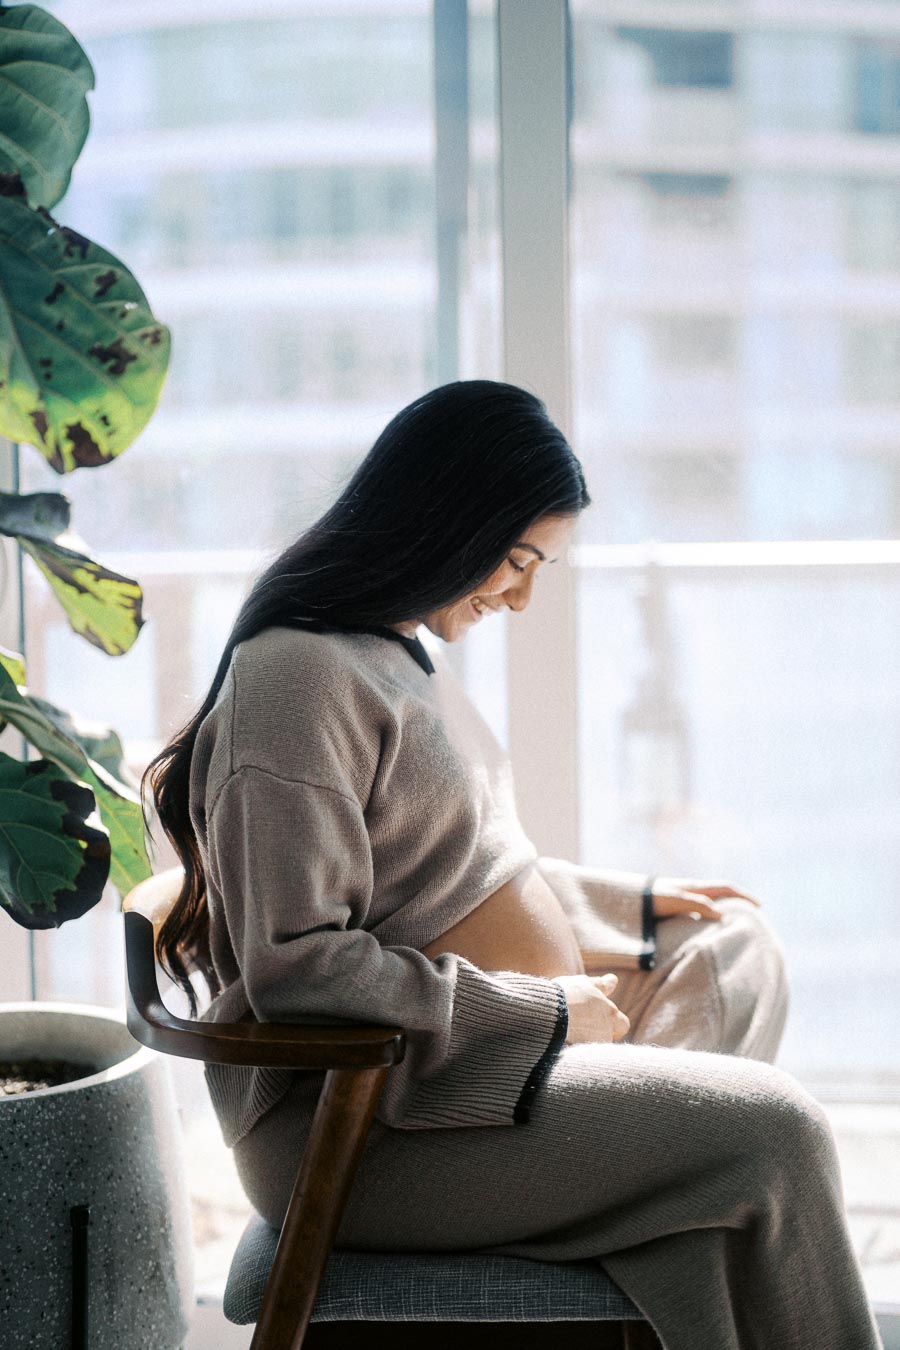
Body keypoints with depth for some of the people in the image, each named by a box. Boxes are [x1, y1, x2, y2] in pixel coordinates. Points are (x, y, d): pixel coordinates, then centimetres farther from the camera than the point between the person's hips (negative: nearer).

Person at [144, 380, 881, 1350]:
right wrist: (543, 1012, -18)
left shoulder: (395, 652, 15)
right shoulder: (298, 675, -18)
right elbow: (298, 966, -25)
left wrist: (631, 904, 20)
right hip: (358, 1126, -11)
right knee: (773, 1129, -18)